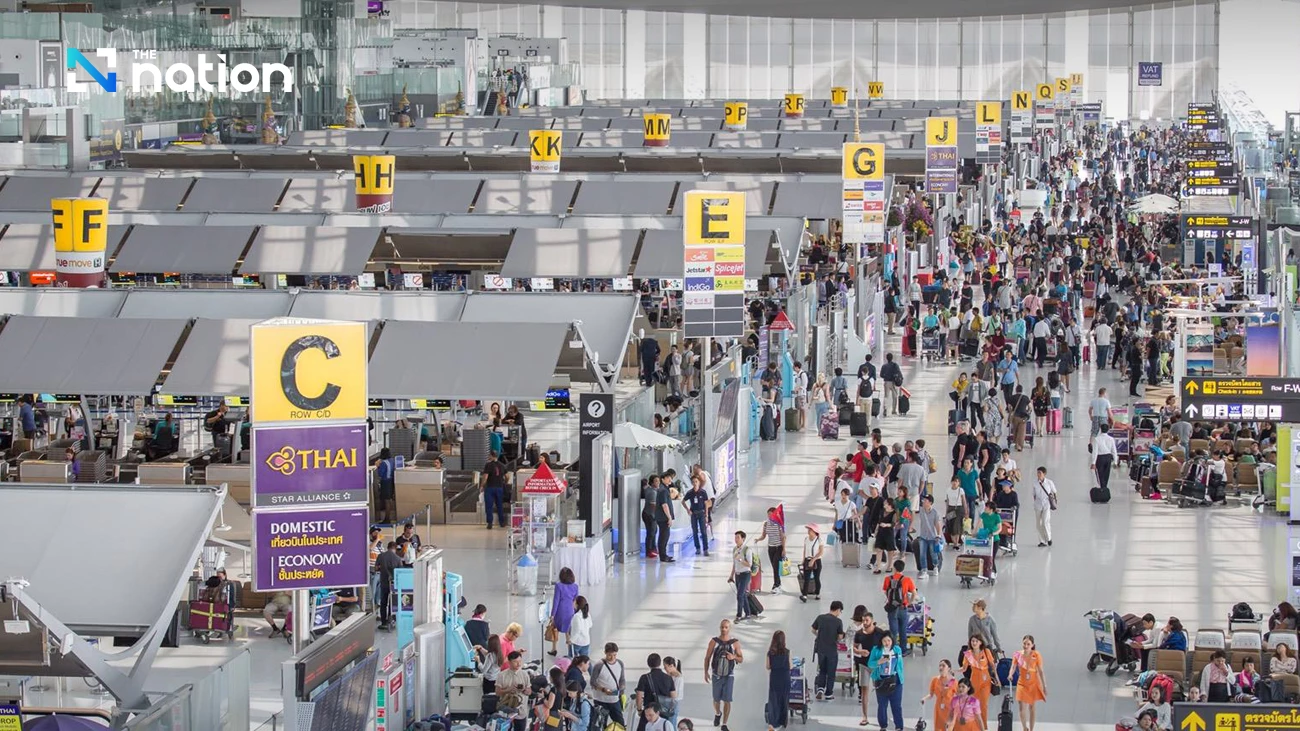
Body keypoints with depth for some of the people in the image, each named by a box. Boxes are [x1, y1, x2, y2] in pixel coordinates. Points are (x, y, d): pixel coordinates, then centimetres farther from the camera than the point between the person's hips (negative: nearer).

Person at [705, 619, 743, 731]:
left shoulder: (735, 643, -3)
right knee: (716, 699, 13)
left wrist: (734, 657, -18)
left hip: (729, 676, -1)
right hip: (716, 675, 1)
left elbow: (741, 659, 4)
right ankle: (718, 714, 44)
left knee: (727, 700, -5)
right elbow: (707, 657, 3)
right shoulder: (714, 642, -3)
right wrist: (706, 672, -4)